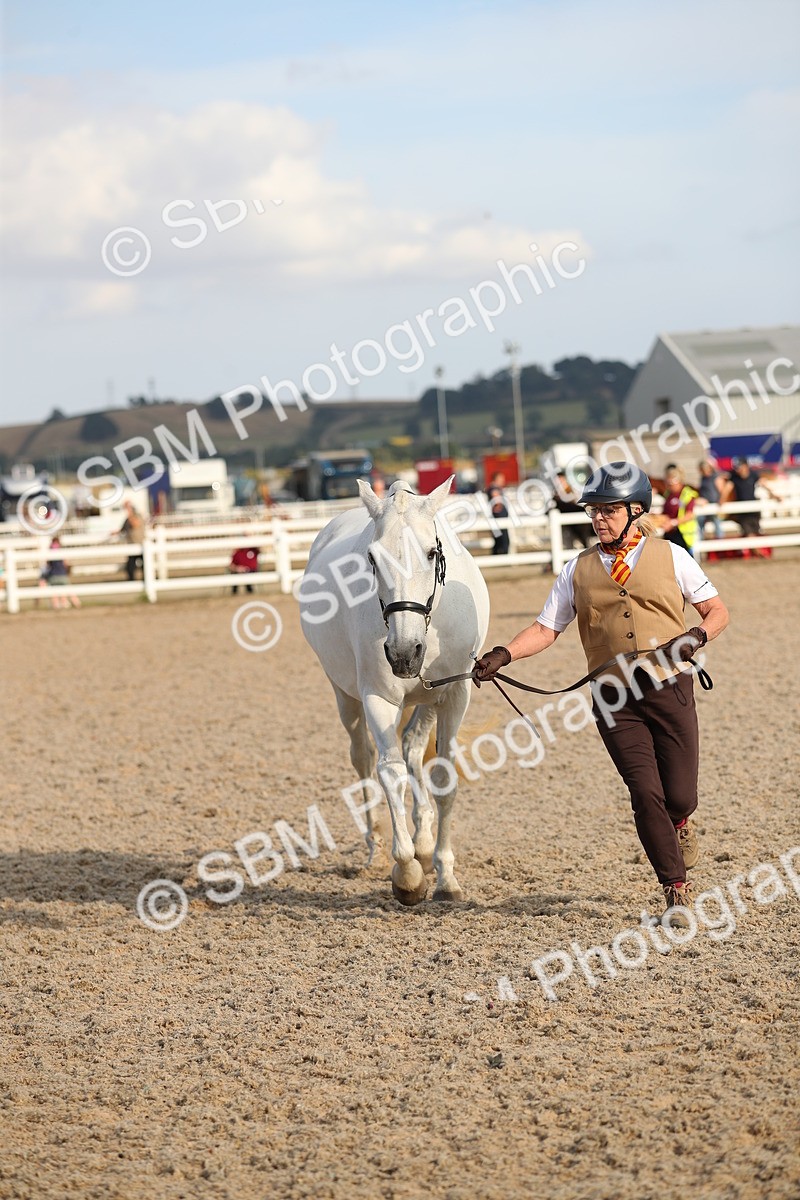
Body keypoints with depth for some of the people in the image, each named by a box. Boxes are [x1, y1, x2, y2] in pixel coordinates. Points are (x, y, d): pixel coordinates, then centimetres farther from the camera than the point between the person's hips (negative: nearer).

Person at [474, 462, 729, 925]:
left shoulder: (670, 556, 5)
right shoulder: (579, 570, 9)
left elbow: (718, 611, 8)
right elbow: (546, 630, 6)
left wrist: (697, 636, -13)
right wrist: (503, 654, -11)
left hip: (669, 689, -1)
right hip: (615, 697, 1)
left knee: (680, 796, -3)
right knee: (645, 792, -9)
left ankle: (680, 823, 36)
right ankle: (677, 891, 3)